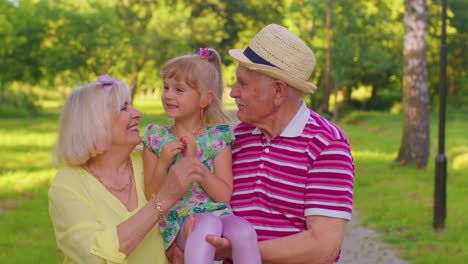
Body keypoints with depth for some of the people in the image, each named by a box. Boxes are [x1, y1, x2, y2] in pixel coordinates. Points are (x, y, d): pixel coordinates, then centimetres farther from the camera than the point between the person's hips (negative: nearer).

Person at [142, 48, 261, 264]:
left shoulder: (217, 137, 5)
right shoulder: (156, 137, 6)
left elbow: (224, 195, -2)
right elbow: (150, 198, 4)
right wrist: (162, 164, -13)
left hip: (218, 214, 1)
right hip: (179, 221, -1)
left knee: (244, 231, -33)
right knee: (209, 223, -36)